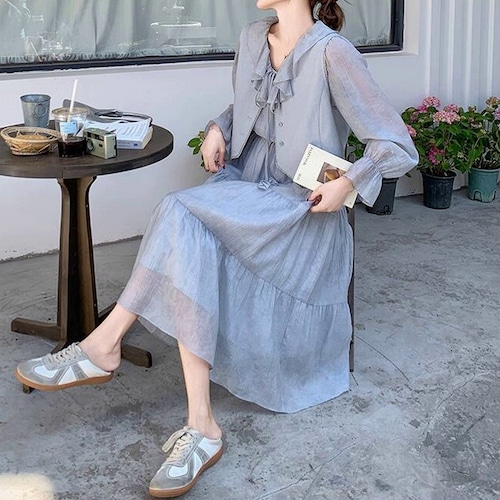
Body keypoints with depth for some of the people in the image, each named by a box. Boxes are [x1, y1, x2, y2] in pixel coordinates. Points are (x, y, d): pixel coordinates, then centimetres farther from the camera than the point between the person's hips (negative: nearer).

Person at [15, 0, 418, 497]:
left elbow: (398, 147, -13)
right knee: (193, 251, -27)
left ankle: (103, 346, -17)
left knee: (181, 214, -29)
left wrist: (348, 183, -23)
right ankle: (201, 428, -27)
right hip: (244, 186, 6)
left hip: (302, 210, -6)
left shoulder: (332, 53, -14)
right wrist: (218, 128, 7)